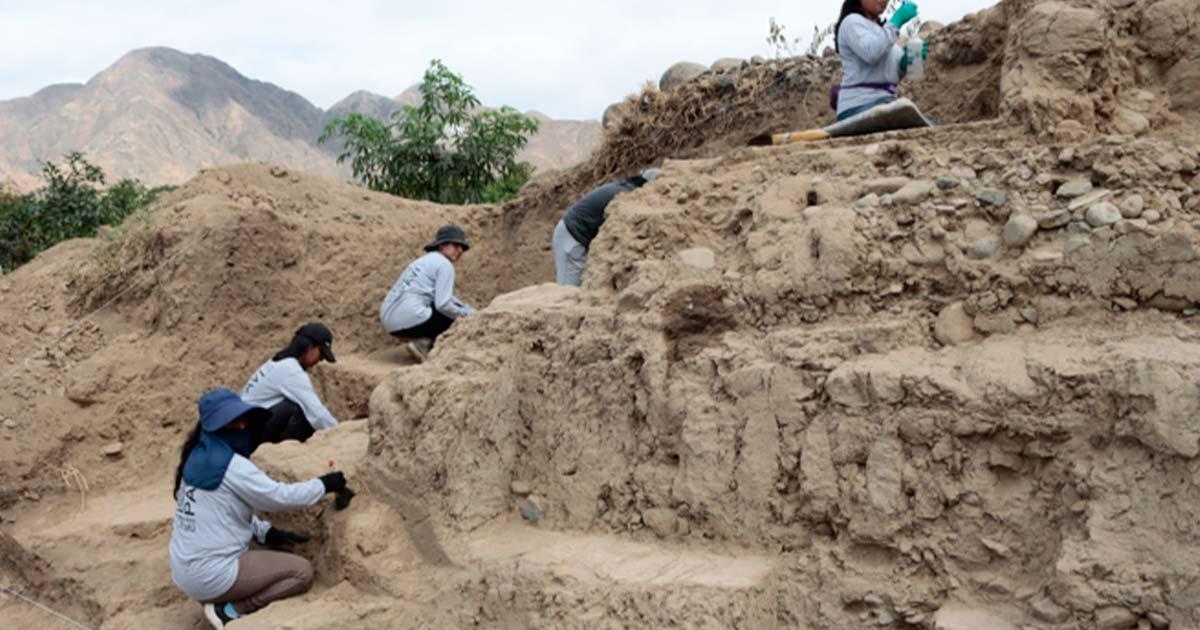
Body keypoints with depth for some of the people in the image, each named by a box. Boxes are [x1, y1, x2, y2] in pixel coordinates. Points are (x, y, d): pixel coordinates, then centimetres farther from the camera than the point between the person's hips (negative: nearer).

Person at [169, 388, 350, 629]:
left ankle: (221, 601, 10)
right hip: (209, 576, -9)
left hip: (186, 569, 9)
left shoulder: (199, 457, 9)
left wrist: (265, 532, 7)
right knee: (302, 571, -2)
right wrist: (324, 484, -4)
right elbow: (279, 496, -17)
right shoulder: (230, 465, -19)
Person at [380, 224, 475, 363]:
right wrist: (467, 314, 4)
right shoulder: (445, 265, -4)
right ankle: (425, 344, -5)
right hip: (410, 319, -9)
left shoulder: (425, 260, 25)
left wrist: (470, 310, 28)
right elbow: (443, 304, -13)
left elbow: (443, 296, 35)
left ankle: (422, 341, 9)